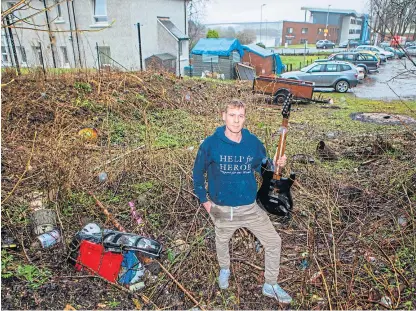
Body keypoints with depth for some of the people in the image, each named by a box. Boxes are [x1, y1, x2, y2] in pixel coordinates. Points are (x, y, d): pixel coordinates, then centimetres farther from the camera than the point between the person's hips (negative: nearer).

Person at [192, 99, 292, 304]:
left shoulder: (253, 142, -9)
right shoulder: (211, 144, -15)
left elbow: (263, 168, 4)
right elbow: (198, 172, -2)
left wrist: (276, 165, -18)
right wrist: (203, 200, -1)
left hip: (251, 207, 2)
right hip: (222, 210, -1)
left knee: (274, 242, 5)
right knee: (222, 242, 23)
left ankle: (270, 286, 29)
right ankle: (224, 270, 58)